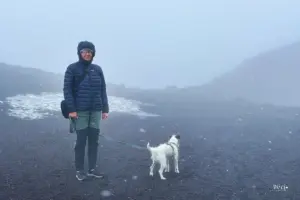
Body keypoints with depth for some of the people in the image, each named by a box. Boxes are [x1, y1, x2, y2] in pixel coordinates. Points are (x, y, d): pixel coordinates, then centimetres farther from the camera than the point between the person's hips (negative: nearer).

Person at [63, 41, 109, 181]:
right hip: (80, 111, -4)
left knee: (94, 140, 8)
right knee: (81, 141, 3)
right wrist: (71, 109, -14)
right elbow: (67, 89, -7)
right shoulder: (72, 68, -3)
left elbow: (103, 90, 10)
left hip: (96, 111, 4)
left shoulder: (97, 69, 9)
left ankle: (92, 169, 21)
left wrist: (105, 109, 6)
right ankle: (79, 170, 18)